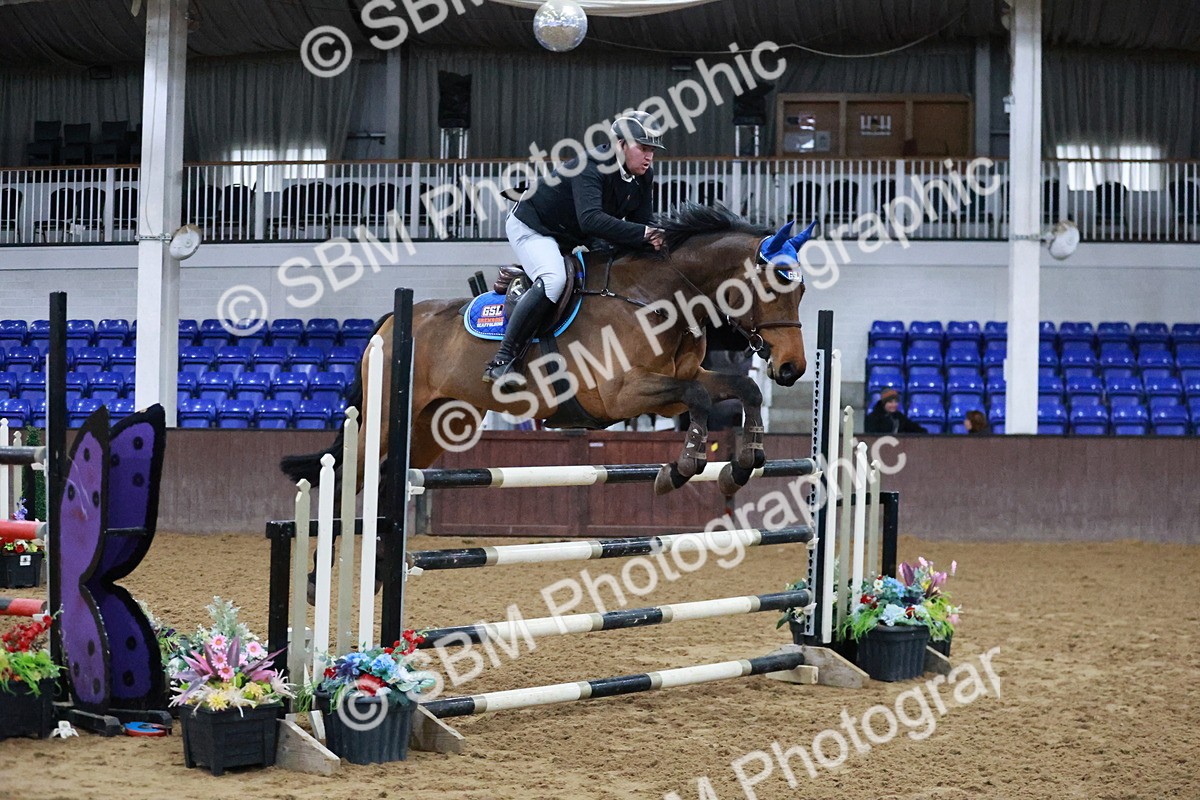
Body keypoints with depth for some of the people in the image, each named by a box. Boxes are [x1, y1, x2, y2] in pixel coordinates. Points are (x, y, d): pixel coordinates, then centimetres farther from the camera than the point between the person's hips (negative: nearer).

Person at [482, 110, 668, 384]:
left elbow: (640, 223, -7)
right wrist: (643, 233, -50)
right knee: (553, 279, -33)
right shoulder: (590, 167, -33)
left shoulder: (644, 176, -7)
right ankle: (502, 361, -33)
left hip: (576, 239, 9)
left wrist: (652, 240, -30)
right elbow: (590, 219, -48)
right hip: (531, 227, -9)